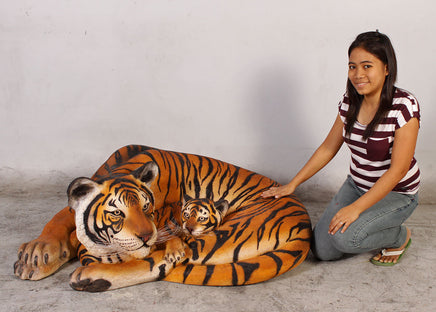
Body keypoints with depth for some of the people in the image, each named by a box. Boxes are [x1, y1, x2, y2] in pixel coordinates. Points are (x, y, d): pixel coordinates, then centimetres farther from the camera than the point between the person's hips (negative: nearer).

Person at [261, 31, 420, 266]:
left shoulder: (403, 106, -22)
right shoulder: (350, 103, -4)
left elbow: (398, 169, -24)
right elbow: (328, 148, 5)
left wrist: (356, 208, -29)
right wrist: (292, 185, 2)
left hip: (396, 193, -5)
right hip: (356, 185, 5)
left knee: (344, 236, -28)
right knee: (322, 249, -8)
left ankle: (400, 236, 2)